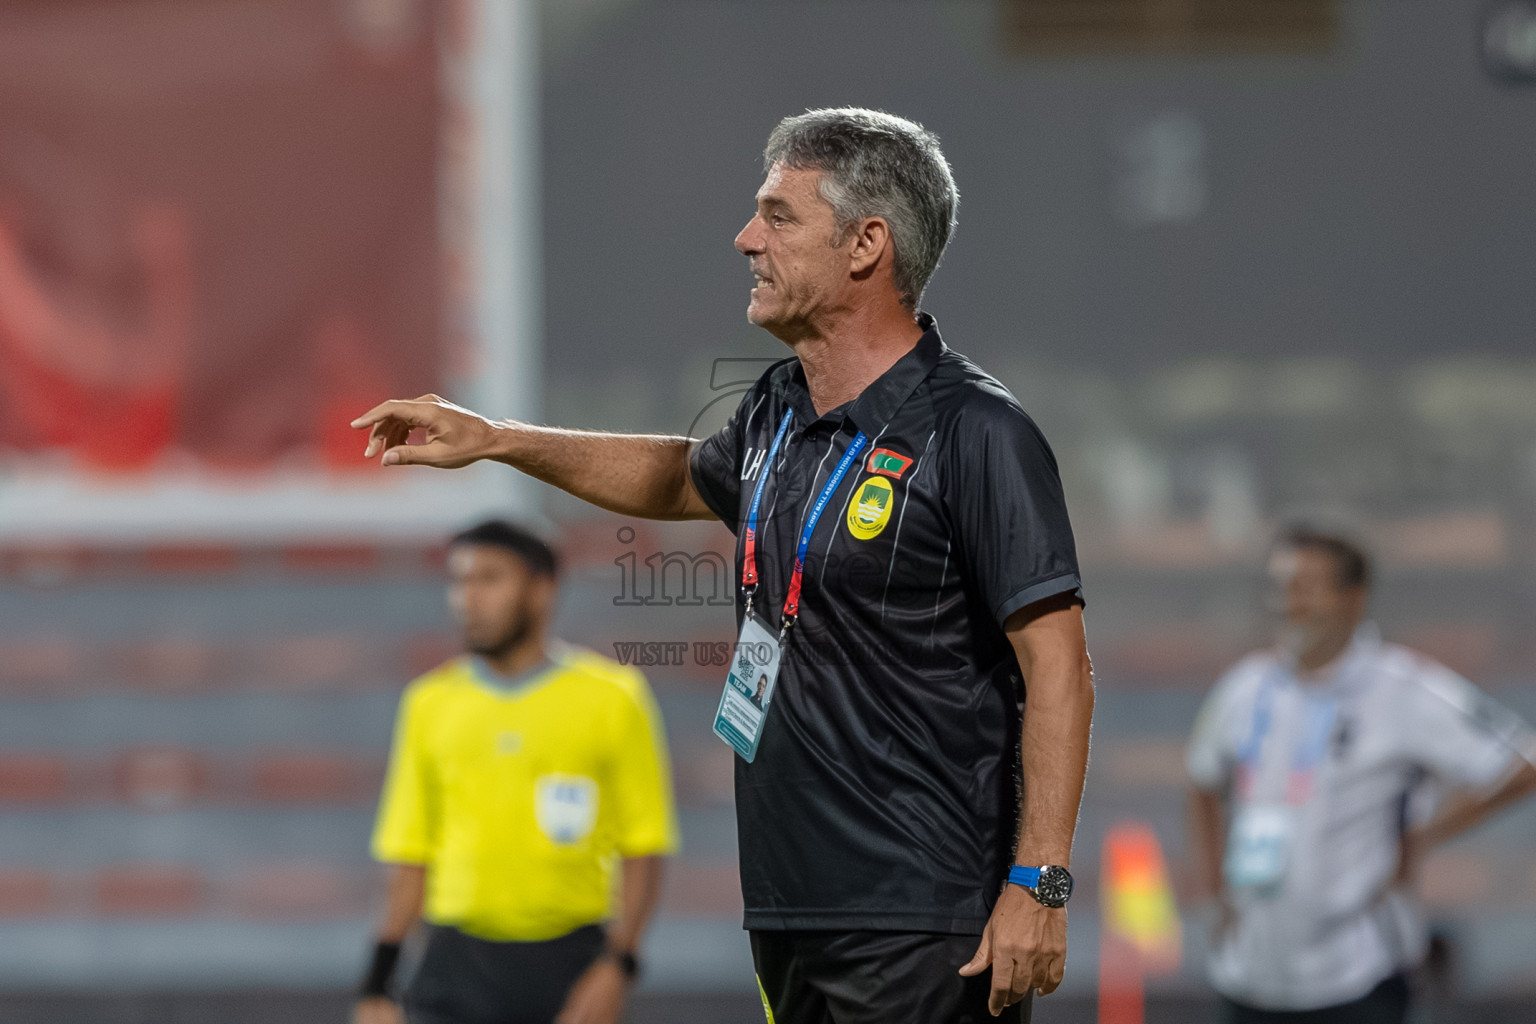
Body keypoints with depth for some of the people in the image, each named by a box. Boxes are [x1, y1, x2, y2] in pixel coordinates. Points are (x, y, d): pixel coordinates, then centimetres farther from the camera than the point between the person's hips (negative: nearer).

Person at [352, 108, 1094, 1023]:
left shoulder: (975, 434, -14)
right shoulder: (778, 411, 12)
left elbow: (1058, 666, -16)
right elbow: (688, 479, 36)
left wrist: (1037, 886, -21)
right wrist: (496, 441, 34)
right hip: (790, 910, 8)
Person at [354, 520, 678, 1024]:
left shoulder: (612, 695, 1)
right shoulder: (430, 703, 10)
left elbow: (643, 849, 1)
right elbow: (410, 855, 13)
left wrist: (618, 965, -10)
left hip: (569, 964, -2)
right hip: (459, 960, 2)